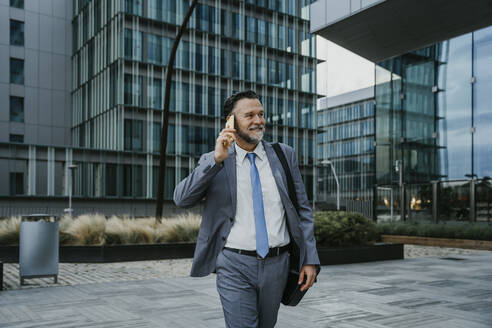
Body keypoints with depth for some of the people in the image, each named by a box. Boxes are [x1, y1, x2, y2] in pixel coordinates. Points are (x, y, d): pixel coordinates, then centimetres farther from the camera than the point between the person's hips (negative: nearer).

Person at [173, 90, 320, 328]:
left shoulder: (284, 155, 5)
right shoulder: (212, 162, 1)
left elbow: (302, 210, 6)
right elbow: (181, 199, -12)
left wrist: (310, 259, 0)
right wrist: (217, 159, -20)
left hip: (277, 263, 3)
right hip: (235, 266, -2)